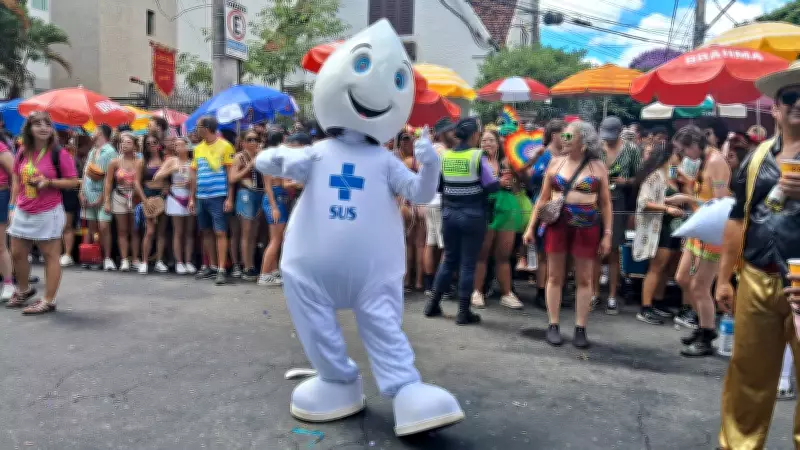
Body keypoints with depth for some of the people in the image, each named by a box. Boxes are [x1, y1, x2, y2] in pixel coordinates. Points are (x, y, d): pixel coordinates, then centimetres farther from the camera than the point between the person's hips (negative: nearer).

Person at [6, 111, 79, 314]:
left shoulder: (59, 154, -9)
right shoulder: (23, 153, 7)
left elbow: (73, 181, -8)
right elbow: (17, 180, 15)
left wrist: (49, 182, -21)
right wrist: (13, 206, 11)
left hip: (48, 213, -6)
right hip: (23, 212, 6)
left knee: (51, 255, 1)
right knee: (17, 254, 15)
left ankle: (48, 301, 8)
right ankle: (23, 290, 38)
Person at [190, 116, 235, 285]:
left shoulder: (225, 146, -4)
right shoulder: (198, 148, 13)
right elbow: (195, 175, 17)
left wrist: (229, 198, -11)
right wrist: (192, 198, 13)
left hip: (218, 197, -6)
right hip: (201, 197, 6)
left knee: (220, 233, -7)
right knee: (206, 232, 11)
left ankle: (221, 270, -6)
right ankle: (212, 266, 22)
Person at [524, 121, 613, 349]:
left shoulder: (598, 167, 2)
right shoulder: (556, 163, 7)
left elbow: (605, 203, 4)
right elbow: (543, 198, 10)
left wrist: (607, 234, -1)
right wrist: (531, 227, 6)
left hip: (586, 227, -1)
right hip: (557, 224, 1)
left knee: (584, 279, 4)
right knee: (555, 276, 6)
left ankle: (580, 329, 13)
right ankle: (553, 326, 15)